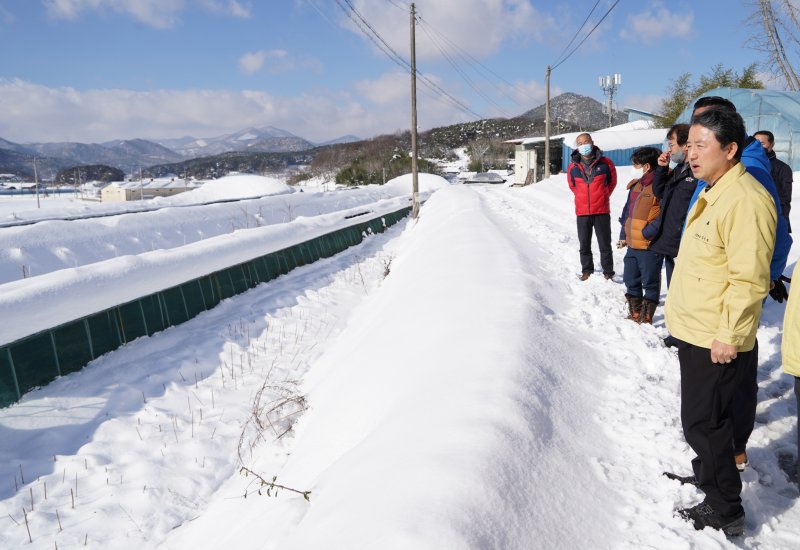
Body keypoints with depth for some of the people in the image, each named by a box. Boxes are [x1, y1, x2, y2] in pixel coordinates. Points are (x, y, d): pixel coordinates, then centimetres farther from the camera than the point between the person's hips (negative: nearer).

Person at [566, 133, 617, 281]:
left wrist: (603, 196, 9)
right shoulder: (573, 167, 1)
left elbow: (612, 182, 12)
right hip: (582, 212, 2)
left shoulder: (605, 163, -3)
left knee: (605, 244, 3)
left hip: (602, 211, -2)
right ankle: (587, 271, 23)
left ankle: (608, 272, 12)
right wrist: (583, 198, 12)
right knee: (584, 244, 10)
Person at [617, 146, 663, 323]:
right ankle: (634, 315, 32)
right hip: (632, 244, 9)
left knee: (650, 282, 5)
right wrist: (623, 235, 18)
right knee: (631, 280, 17)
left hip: (650, 246, -9)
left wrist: (651, 232, -22)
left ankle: (646, 319, 17)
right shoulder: (635, 186, 12)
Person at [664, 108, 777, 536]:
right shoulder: (712, 193, 10)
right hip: (694, 331, 10)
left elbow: (749, 279, -25)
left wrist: (728, 335, -21)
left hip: (716, 340, -10)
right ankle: (706, 473, 44)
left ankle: (724, 511, 18)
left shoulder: (745, 200, -23)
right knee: (702, 417, 24)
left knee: (703, 421, 1)